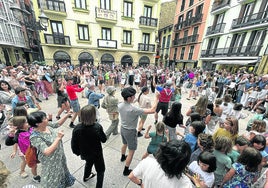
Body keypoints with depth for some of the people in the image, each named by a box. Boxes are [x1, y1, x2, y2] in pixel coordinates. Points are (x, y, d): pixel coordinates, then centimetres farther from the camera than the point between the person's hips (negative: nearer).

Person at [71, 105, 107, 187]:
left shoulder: (77, 128, -25)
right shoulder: (97, 127, -34)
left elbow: (74, 144, -12)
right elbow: (104, 140, -18)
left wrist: (77, 152, 7)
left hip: (85, 153, 5)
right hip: (96, 154, -5)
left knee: (88, 162, 38)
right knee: (100, 170, 24)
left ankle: (86, 176, 65)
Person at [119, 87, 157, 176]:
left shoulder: (120, 105, -14)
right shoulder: (133, 109, -35)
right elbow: (152, 110, -32)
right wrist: (157, 98, -23)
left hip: (122, 128, 8)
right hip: (130, 131, -7)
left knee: (124, 144, 34)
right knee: (131, 151, 14)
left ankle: (123, 157, 61)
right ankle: (126, 170, 32)